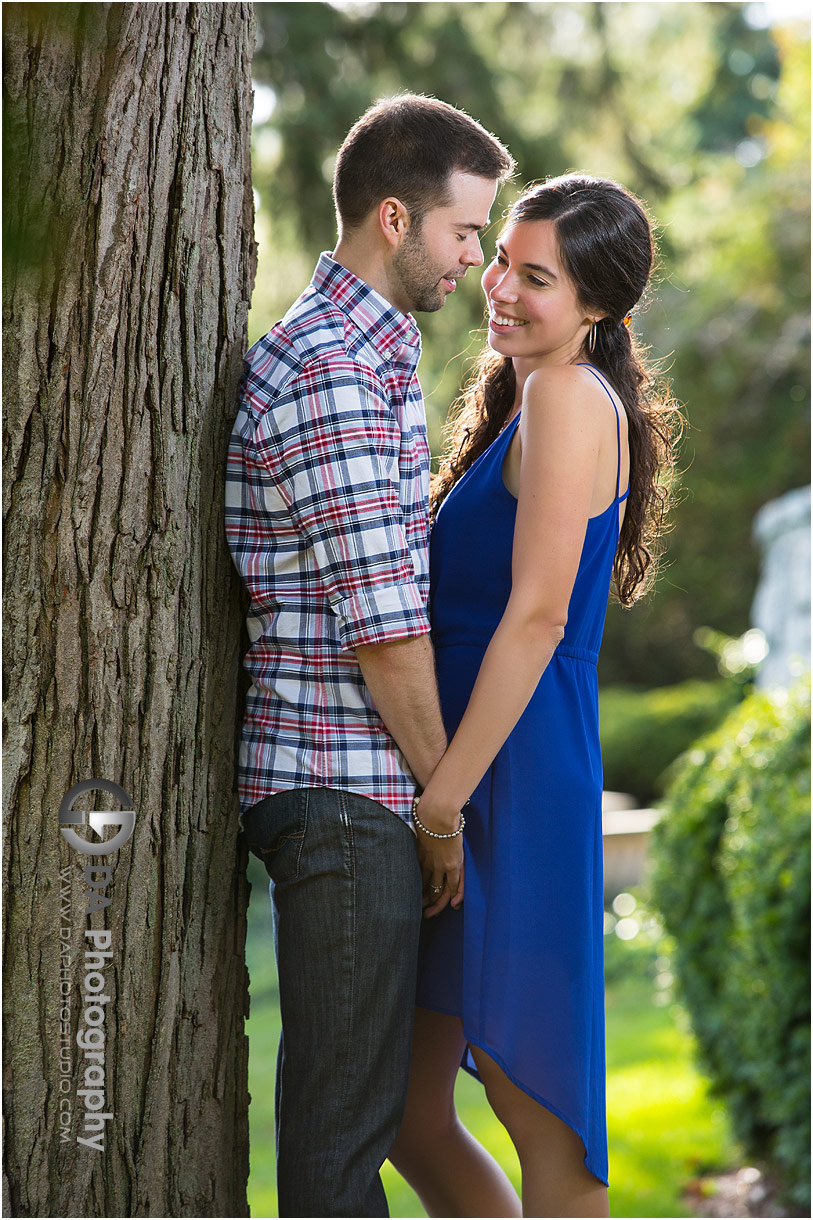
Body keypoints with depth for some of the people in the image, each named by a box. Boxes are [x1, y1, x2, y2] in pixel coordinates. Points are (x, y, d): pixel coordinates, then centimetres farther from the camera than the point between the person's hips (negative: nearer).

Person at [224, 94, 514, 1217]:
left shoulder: (359, 352, 17)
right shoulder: (331, 374, -17)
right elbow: (382, 628, -20)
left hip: (342, 786, 10)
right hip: (347, 787, -10)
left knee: (350, 1091, 17)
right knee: (346, 1105, -3)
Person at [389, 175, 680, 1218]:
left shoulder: (569, 396, -11)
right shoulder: (525, 397, 19)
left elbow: (537, 617, -18)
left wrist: (443, 802, -18)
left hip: (511, 779, -10)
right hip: (473, 776, 10)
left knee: (533, 1111, 0)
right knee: (404, 1109, 14)